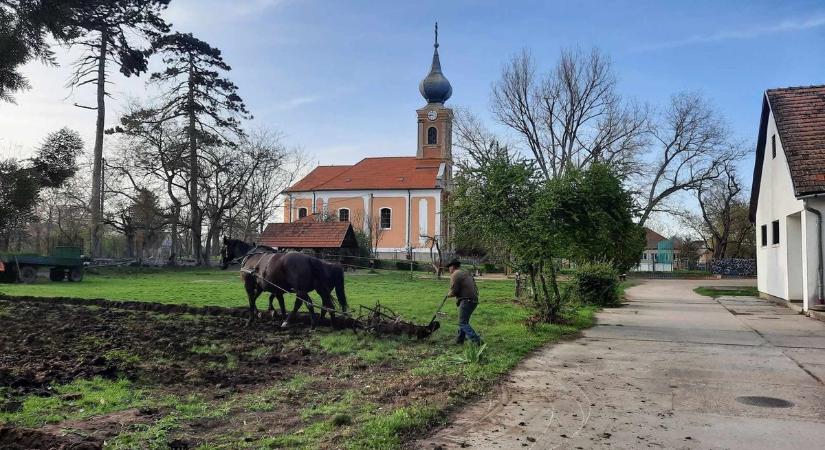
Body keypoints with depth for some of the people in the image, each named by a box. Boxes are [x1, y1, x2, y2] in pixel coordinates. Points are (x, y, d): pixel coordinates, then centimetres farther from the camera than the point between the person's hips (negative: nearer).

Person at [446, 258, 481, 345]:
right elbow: (474, 287, 20)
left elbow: (454, 291, -13)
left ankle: (476, 340, -14)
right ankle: (459, 340, 24)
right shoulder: (466, 274, 22)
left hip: (466, 301, -9)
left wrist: (449, 295, 9)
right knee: (464, 321, 18)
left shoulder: (455, 275, -6)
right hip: (474, 300, 9)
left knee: (463, 323, -5)